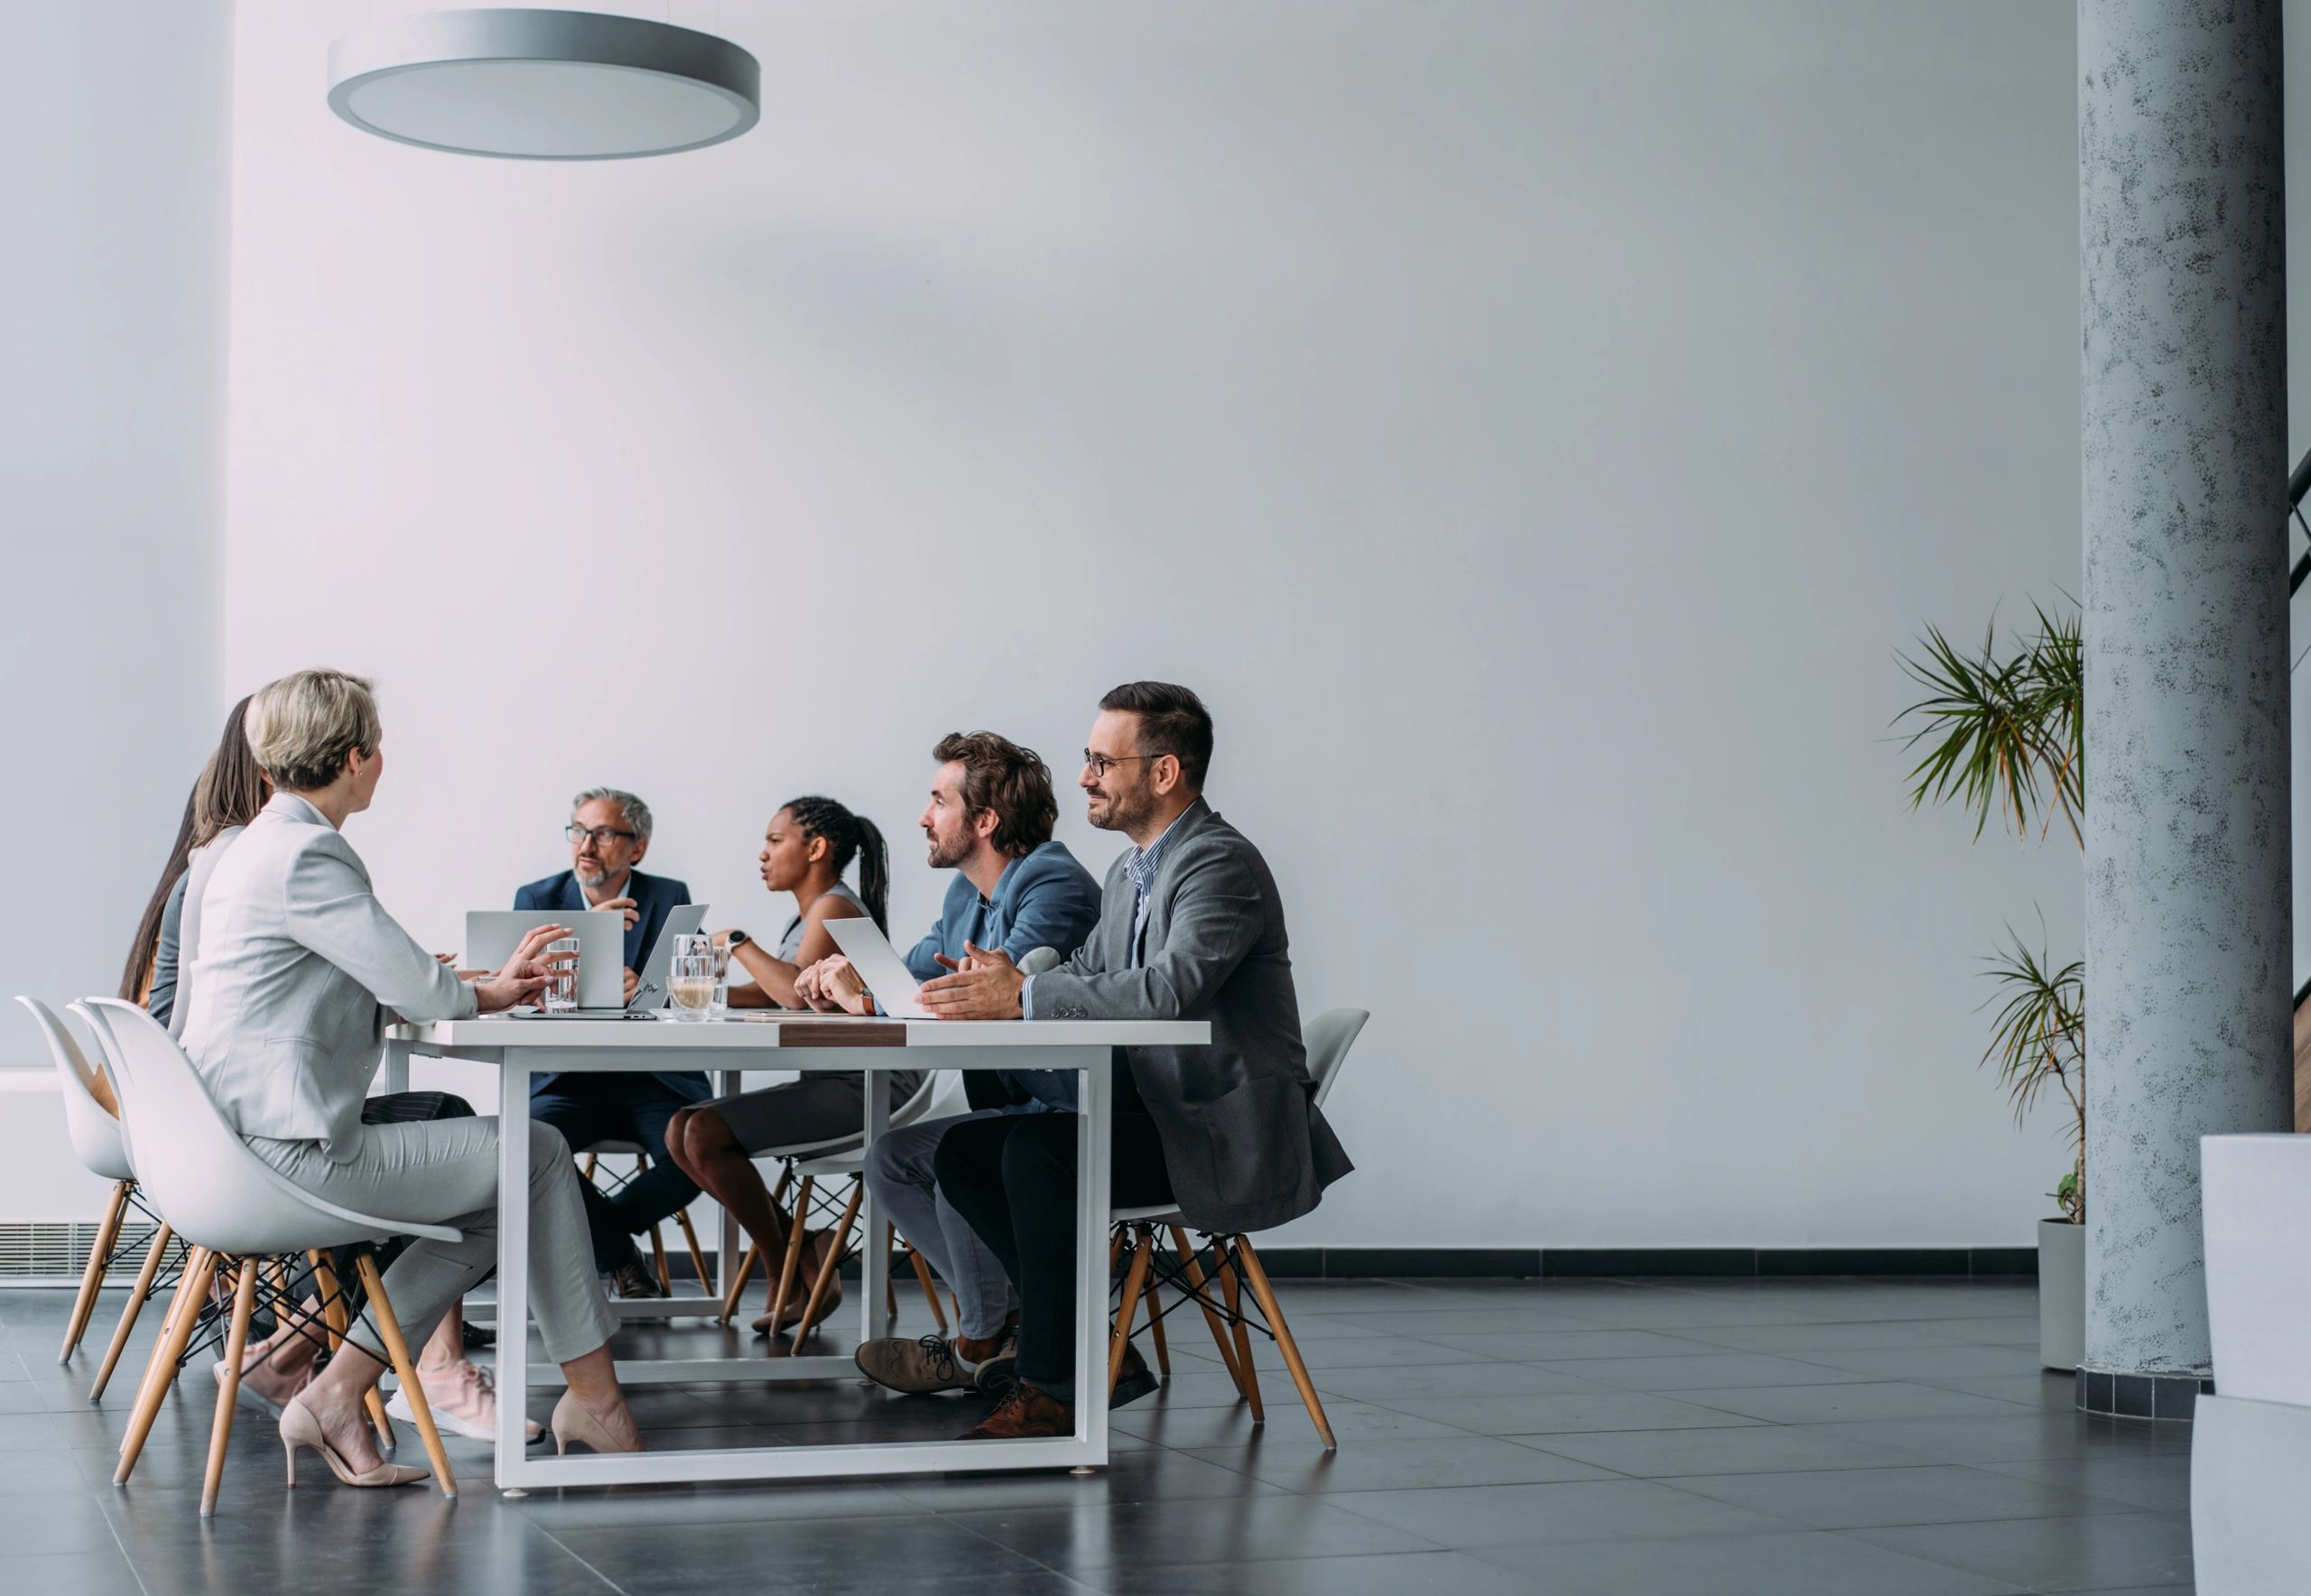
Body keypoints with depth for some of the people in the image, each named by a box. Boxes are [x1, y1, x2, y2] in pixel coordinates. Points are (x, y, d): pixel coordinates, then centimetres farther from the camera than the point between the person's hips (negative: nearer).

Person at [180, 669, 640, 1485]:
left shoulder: (269, 846, 17)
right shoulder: (304, 856, -16)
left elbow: (378, 985, 21)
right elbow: (422, 991, -18)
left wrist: (488, 989, 12)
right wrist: (484, 995, 5)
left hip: (253, 1138, 10)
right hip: (292, 1153, -10)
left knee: (500, 1192, 17)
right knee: (539, 1151, 0)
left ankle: (336, 1394, 9)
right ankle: (592, 1394, 10)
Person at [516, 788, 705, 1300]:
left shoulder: (668, 899, 7)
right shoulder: (537, 899, 8)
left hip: (655, 1079, 0)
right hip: (568, 1080, 0)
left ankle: (597, 1229, 3)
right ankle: (619, 1256, -4)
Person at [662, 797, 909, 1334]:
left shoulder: (835, 908, -12)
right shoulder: (808, 914, 18)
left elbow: (799, 992, -27)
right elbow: (770, 993, 15)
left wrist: (739, 943, -14)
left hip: (867, 1088, -10)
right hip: (830, 1085, 10)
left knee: (705, 1134, -19)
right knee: (681, 1132, 4)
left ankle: (788, 1276, -3)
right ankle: (804, 1249, 5)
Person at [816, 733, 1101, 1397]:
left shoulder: (1054, 886, -18)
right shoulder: (968, 892, 14)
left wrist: (866, 999, -18)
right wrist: (845, 976, -3)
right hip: (1012, 1110, 10)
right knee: (889, 1158, 4)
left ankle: (980, 1344, -5)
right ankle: (1012, 1316, 4)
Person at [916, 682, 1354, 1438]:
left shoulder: (1222, 864, -16)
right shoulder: (1129, 871, 16)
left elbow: (1167, 991, -30)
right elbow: (1088, 977, 16)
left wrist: (1024, 995, -28)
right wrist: (996, 985, -6)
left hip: (1227, 1131, -10)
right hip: (1155, 1112, 10)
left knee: (1035, 1149, -28)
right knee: (963, 1152, 0)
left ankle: (1052, 1389, -18)